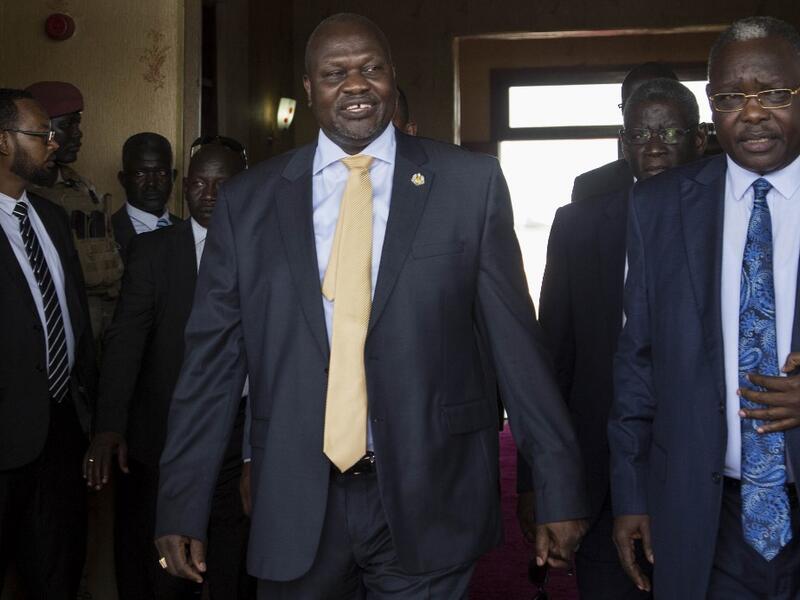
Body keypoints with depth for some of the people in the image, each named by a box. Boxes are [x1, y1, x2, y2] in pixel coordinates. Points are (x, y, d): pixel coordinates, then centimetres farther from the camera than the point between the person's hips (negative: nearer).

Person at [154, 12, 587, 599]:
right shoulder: (247, 201, 3)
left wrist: (559, 487, -1)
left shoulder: (471, 182, -1)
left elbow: (516, 339, -1)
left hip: (429, 502, -1)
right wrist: (181, 506, 3)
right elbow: (212, 358, 4)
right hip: (296, 508, 2)